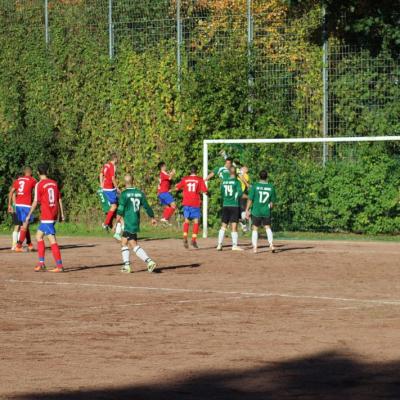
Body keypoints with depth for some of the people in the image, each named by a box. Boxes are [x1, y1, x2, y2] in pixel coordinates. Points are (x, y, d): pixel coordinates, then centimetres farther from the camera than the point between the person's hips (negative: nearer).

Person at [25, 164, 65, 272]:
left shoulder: (39, 185, -9)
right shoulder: (54, 183, 11)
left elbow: (36, 202, -11)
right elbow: (59, 199, 13)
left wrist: (29, 215, -4)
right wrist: (62, 214, 18)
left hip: (46, 216, -8)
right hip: (54, 215, 8)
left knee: (52, 240, -9)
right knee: (39, 236, 18)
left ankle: (59, 266, -13)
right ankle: (41, 263, 16)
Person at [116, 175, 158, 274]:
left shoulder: (124, 194, -10)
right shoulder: (140, 193, 7)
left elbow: (120, 210, -14)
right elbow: (146, 207, 11)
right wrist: (152, 218, 24)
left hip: (129, 223, -7)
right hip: (136, 222, 7)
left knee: (134, 245, -5)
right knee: (124, 242, 15)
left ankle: (149, 262, -16)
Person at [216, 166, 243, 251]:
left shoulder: (224, 181, 8)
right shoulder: (236, 181, -7)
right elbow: (240, 193, -16)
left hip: (225, 206, 4)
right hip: (234, 205, -4)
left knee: (223, 226, 9)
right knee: (234, 226, -2)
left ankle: (219, 245, 6)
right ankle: (234, 245, -4)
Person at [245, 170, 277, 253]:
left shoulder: (255, 186, -9)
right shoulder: (271, 187, -3)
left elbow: (250, 199, -7)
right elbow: (272, 201, 4)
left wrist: (247, 210, 0)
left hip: (256, 211, -1)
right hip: (266, 212, 1)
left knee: (255, 229, 8)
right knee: (268, 227, 14)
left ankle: (255, 247, 5)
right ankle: (271, 244, -2)